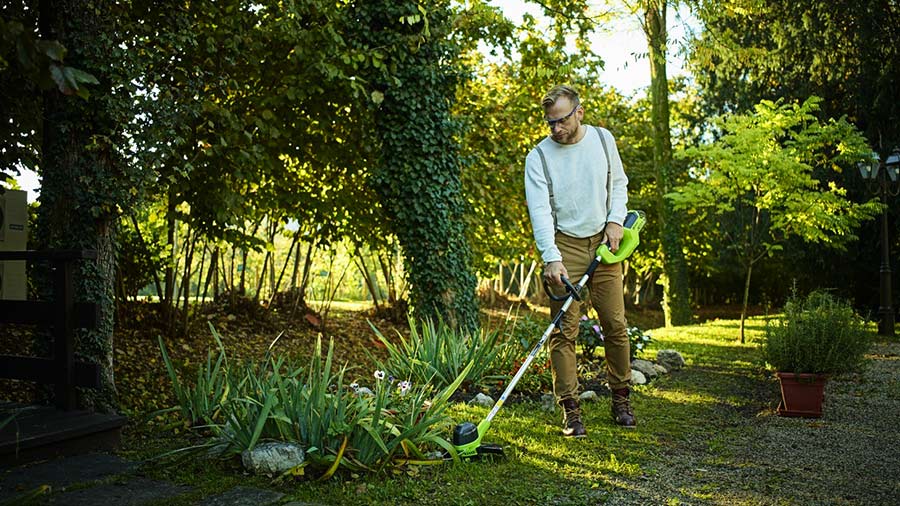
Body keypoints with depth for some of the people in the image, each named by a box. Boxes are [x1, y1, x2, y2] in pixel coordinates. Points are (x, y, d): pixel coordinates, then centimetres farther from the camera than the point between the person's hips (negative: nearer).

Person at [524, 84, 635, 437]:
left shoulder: (603, 140, 2)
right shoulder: (538, 157, -8)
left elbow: (619, 183, 16)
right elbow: (540, 211, -17)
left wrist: (615, 220, 0)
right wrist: (551, 258, -28)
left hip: (603, 242, 3)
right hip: (564, 246, -2)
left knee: (615, 325, 4)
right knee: (564, 330, -7)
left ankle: (621, 399, 22)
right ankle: (570, 411, 1)